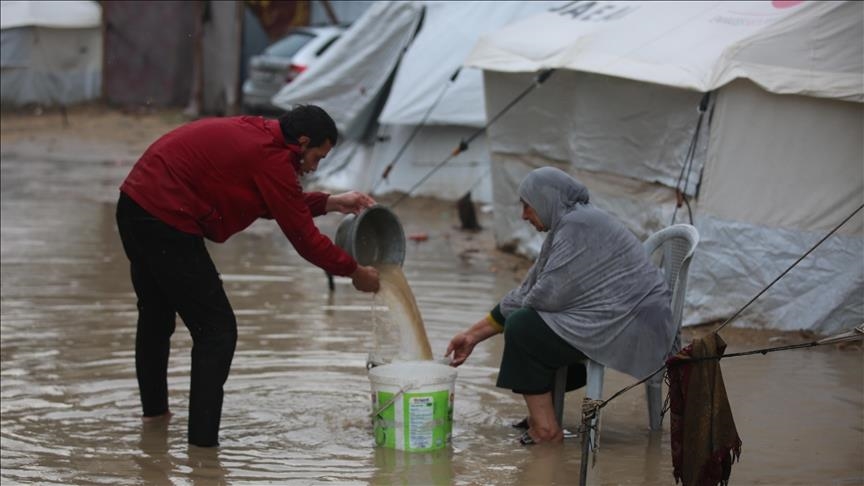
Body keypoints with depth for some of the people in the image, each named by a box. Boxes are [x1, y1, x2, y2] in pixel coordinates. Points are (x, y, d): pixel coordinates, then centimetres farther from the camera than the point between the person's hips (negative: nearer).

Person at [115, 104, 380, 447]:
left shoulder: (254, 135, 13)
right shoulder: (272, 159, -14)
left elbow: (278, 205, 26)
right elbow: (303, 237, -9)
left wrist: (331, 203, 23)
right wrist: (354, 272, 2)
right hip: (166, 222, -10)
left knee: (156, 315, 28)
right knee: (217, 330, -4)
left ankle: (154, 410, 47)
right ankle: (203, 443, -6)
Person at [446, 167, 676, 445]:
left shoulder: (577, 225, -14)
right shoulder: (566, 226, 18)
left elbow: (549, 296, -18)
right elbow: (530, 292, 20)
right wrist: (474, 335, 19)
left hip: (631, 331, -11)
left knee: (523, 327, -11)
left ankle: (545, 428, -7)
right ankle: (541, 415, 26)